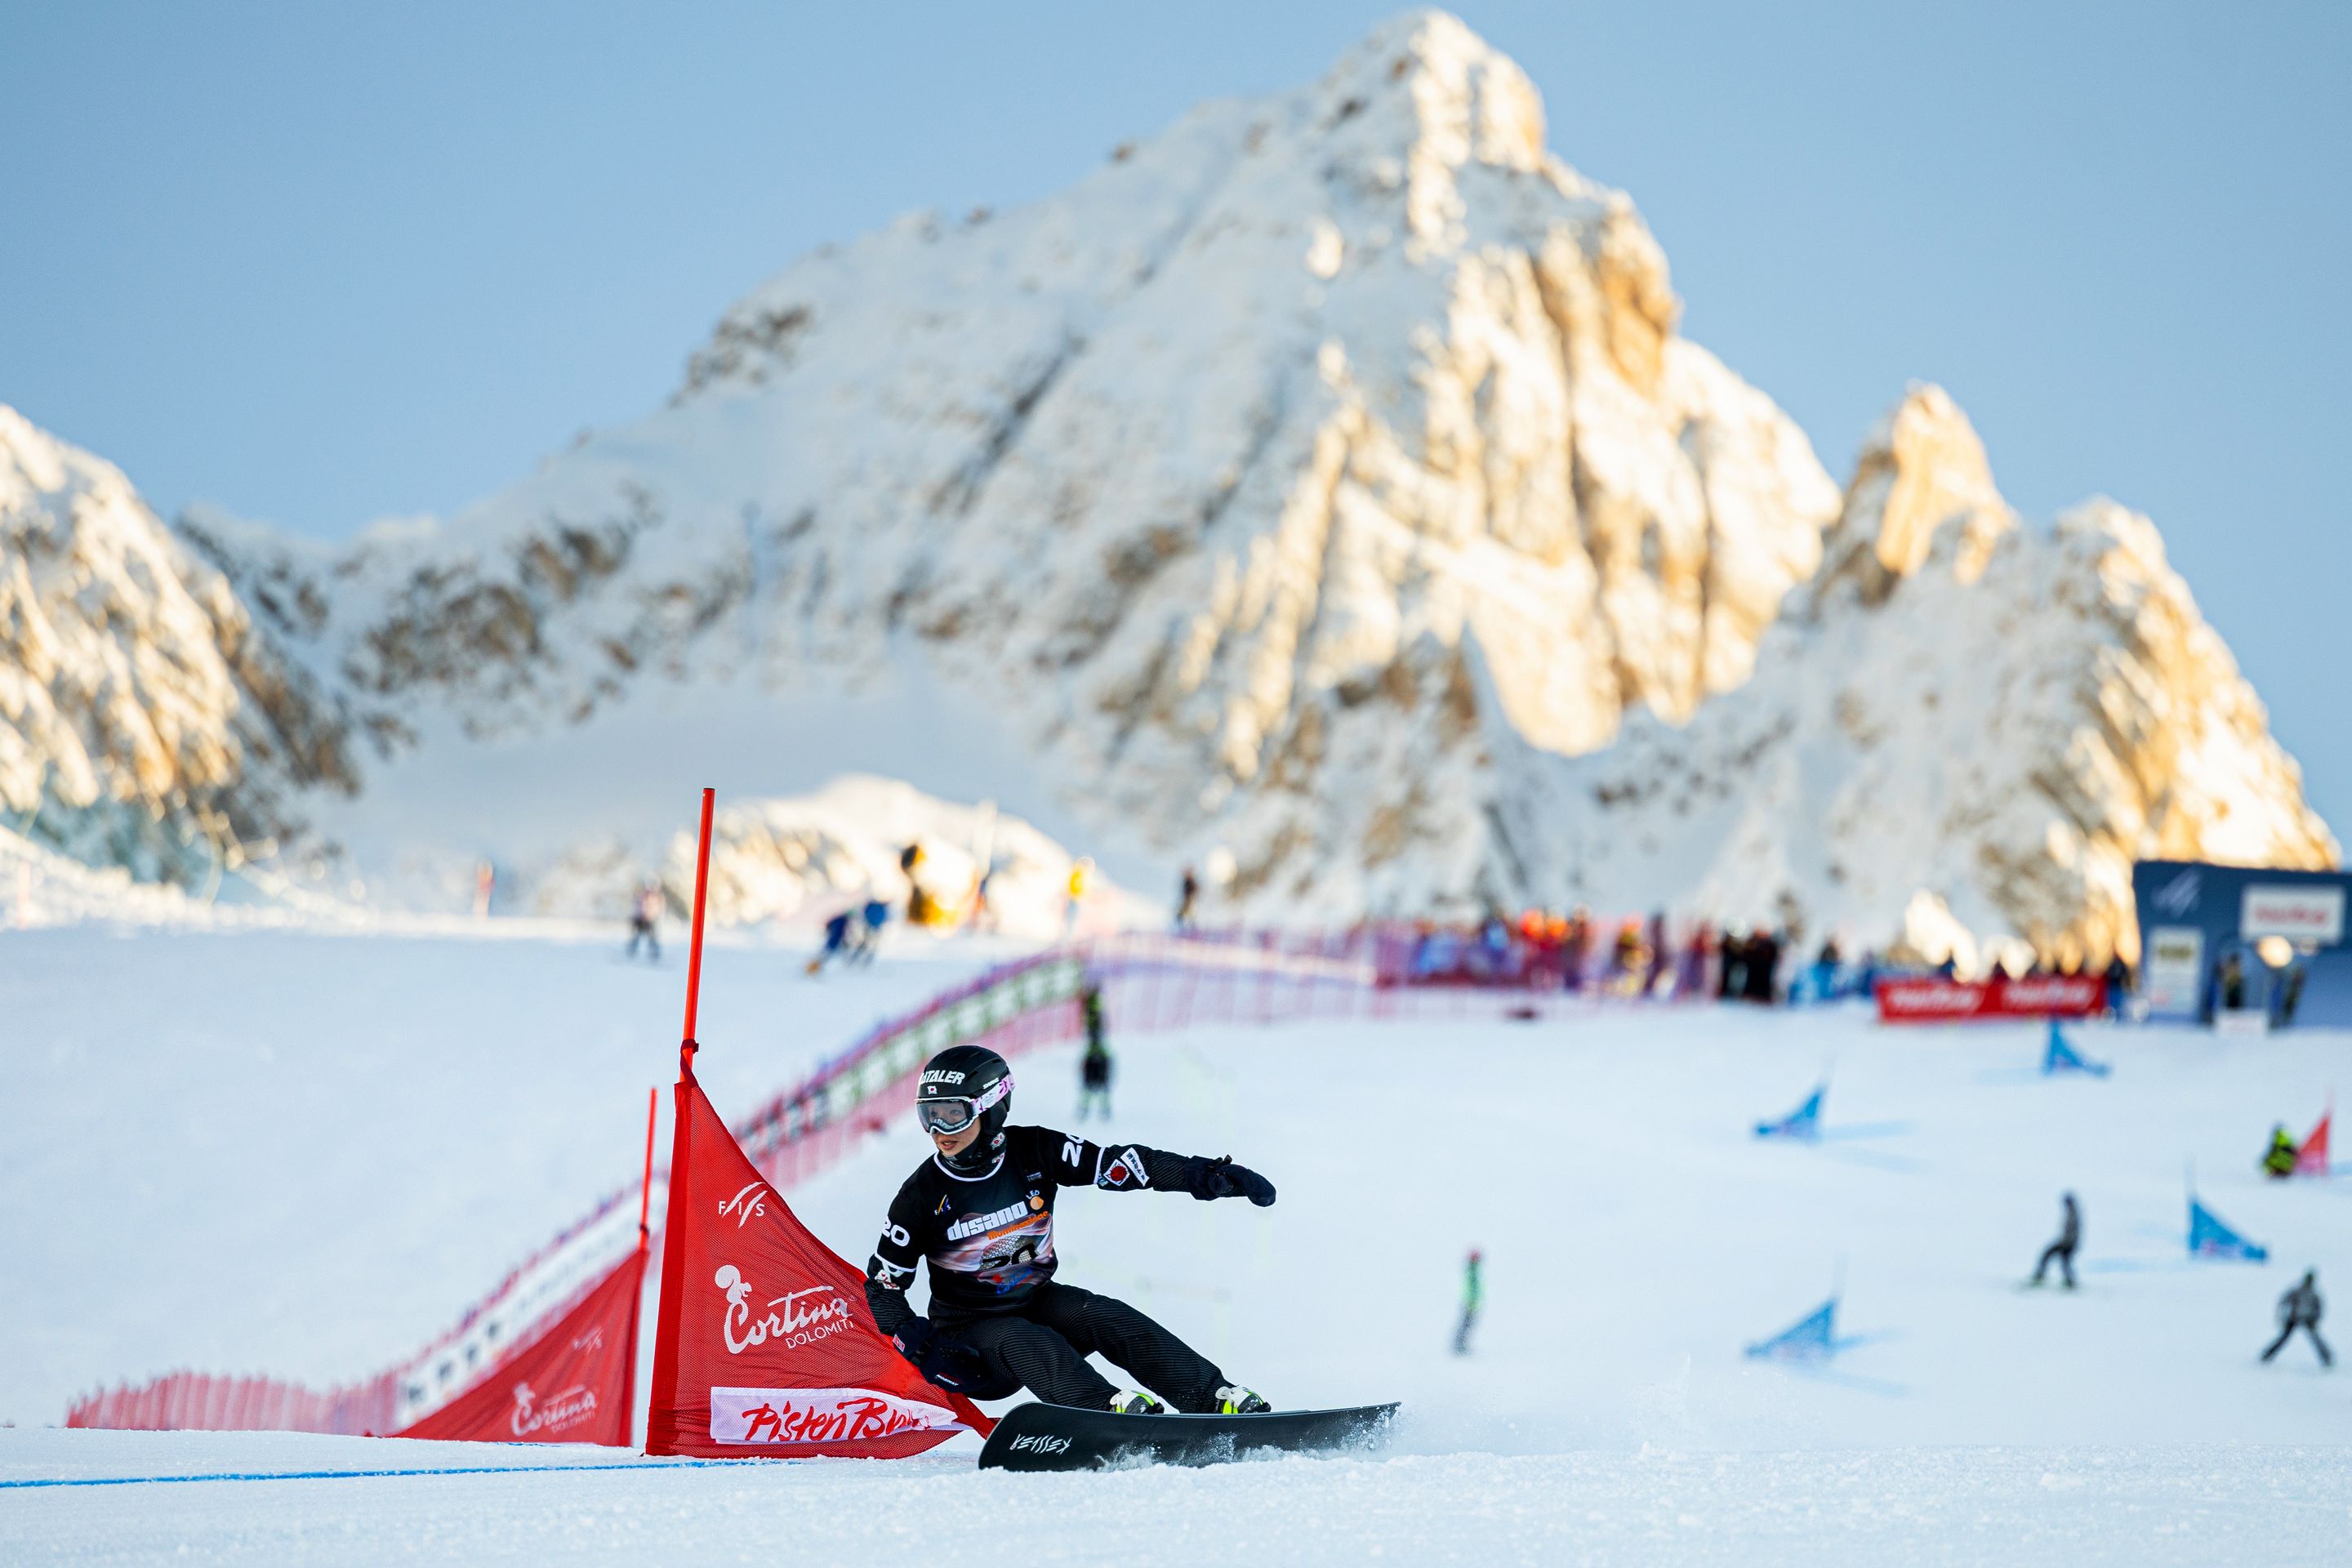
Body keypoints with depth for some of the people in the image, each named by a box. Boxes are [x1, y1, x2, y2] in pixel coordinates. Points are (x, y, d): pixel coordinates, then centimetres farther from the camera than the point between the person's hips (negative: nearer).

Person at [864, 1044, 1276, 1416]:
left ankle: (1219, 1399, -30)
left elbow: (1121, 1163, -13)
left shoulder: (1034, 1152, -9)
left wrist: (1208, 1175, -25)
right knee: (1024, 1343, -33)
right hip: (971, 1331, -2)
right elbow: (883, 1285, -5)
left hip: (1038, 1303, 2)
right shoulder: (923, 1196, -12)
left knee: (1110, 1320, -24)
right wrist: (921, 1350, -22)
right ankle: (1112, 1409, -56)